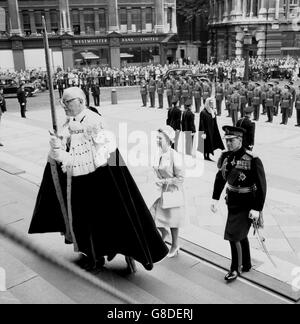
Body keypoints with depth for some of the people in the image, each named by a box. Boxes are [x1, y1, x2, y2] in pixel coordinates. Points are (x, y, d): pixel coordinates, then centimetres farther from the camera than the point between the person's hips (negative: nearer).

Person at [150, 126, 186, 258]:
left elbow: (180, 178, -18)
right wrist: (157, 181, 0)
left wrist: (164, 181, -20)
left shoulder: (174, 156, -21)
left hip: (172, 191, -6)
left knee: (172, 219, 10)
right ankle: (164, 232, 39)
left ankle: (175, 246, 32)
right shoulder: (158, 154, -2)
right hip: (160, 191, 6)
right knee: (153, 216, 6)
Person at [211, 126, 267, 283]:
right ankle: (247, 265, 40)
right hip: (232, 203, 7)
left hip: (246, 206, -6)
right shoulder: (226, 157, -3)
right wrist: (215, 199, 9)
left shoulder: (253, 161, -22)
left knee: (234, 236, -5)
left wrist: (257, 209, -20)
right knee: (241, 235, 21)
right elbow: (220, 178, 10)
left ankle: (235, 269, 17)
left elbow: (262, 186, -19)